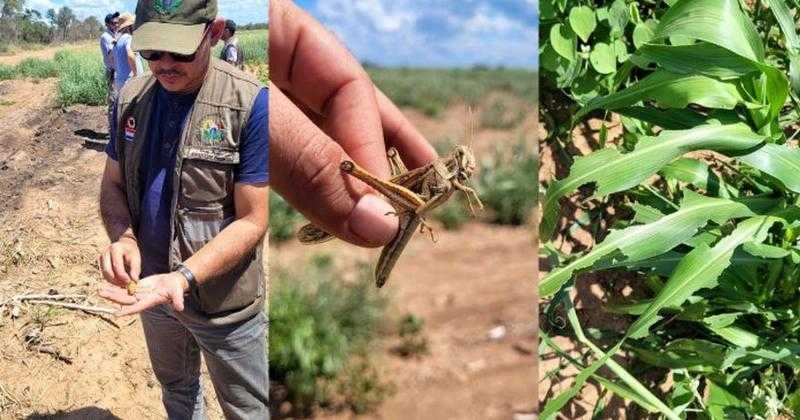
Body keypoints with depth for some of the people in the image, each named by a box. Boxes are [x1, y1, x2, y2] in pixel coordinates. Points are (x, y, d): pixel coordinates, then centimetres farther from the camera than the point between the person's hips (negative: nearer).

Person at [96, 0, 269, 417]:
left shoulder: (251, 104, -22)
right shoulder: (131, 98, -5)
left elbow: (251, 221, -21)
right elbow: (113, 184, 4)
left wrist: (182, 278, -33)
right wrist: (122, 237, -18)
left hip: (225, 301, -5)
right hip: (150, 288, 5)